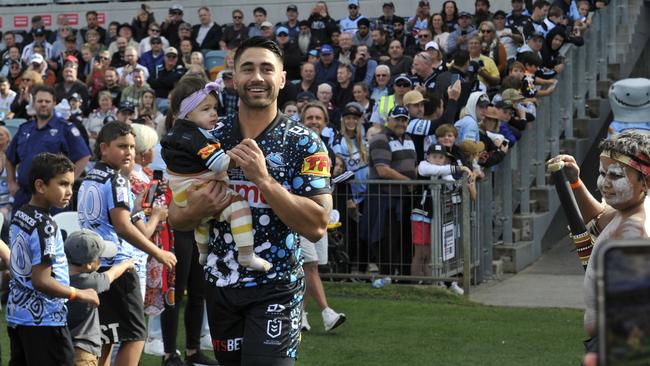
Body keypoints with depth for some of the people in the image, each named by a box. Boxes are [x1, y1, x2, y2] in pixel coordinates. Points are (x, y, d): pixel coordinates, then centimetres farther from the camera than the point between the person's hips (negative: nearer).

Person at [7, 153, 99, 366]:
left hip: (16, 314, 9)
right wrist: (81, 295, -13)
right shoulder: (45, 226, -19)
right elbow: (41, 280, -23)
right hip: (44, 320, -9)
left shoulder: (19, 216, 8)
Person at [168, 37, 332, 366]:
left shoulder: (304, 144, -8)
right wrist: (196, 211, -16)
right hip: (220, 286, 4)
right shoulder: (209, 137, 2)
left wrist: (263, 179, -26)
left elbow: (317, 226, -19)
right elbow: (175, 218, 8)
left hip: (275, 289, -4)